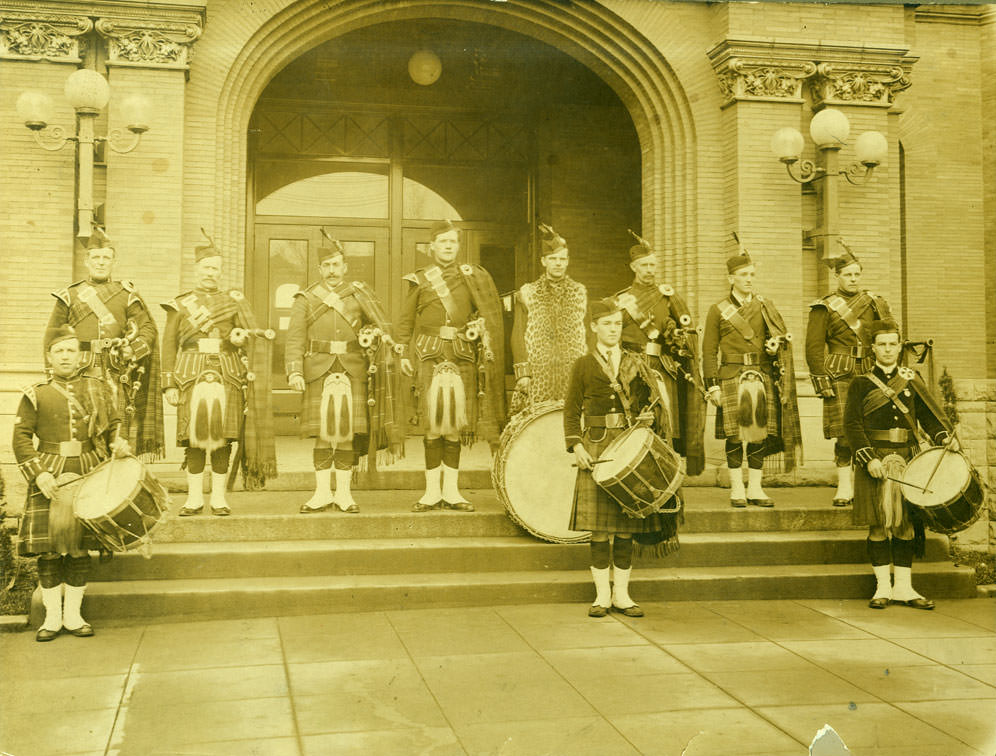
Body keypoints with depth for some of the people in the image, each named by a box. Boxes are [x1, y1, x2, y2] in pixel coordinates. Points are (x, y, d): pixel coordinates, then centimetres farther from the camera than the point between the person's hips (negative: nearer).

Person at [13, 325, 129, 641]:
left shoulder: (98, 389, 10)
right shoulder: (35, 395, 4)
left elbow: (114, 424, 14)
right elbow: (21, 438, 1)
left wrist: (117, 443, -8)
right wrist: (38, 473, -11)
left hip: (89, 474, 1)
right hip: (50, 476, -1)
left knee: (81, 546, 5)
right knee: (48, 547, -1)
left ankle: (73, 615, 15)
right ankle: (52, 617, 10)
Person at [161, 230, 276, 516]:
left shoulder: (235, 301, 14)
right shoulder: (180, 305, 12)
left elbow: (255, 336, 7)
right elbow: (169, 346, 9)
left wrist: (240, 336, -17)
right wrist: (169, 384, 0)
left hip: (227, 379, 0)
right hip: (192, 378, 0)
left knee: (223, 438, 0)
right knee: (194, 438, -1)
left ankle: (219, 498, 9)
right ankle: (195, 498, 8)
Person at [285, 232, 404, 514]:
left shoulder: (360, 292, 13)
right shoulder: (305, 299, 10)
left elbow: (383, 327, 10)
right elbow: (295, 338, 2)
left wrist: (377, 339, -12)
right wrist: (294, 371, -10)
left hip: (354, 371, 1)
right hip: (319, 371, 0)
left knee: (349, 431, 0)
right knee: (323, 431, -1)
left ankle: (344, 493, 9)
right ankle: (322, 493, 8)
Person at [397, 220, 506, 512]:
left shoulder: (472, 277, 11)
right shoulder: (419, 279, 9)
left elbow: (489, 312, 13)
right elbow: (406, 321, 12)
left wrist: (478, 327, -5)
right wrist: (405, 354, 5)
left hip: (463, 357, 1)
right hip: (429, 356, -1)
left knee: (456, 425, 2)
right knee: (432, 425, -3)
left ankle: (451, 491, 11)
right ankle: (432, 491, 6)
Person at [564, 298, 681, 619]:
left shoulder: (635, 365, 13)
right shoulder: (583, 366, 6)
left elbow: (650, 408, 16)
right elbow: (571, 411, 2)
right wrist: (576, 446, -10)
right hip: (597, 450, -2)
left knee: (627, 525, 4)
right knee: (599, 526, -2)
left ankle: (622, 594, 12)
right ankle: (602, 595, 7)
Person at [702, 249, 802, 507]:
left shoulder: (765, 306, 11)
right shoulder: (718, 310, 3)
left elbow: (781, 337, 17)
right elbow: (709, 352, 1)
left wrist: (776, 345, -7)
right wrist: (713, 386, -5)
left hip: (762, 377, 3)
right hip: (732, 377, -3)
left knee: (760, 434, 4)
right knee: (734, 435, -2)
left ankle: (755, 489, 12)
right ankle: (737, 489, 7)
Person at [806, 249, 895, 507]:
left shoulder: (874, 303, 13)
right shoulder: (824, 308, 2)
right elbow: (814, 348, -1)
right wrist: (823, 382, -9)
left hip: (870, 377, 3)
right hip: (840, 377, -3)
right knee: (844, 434, -6)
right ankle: (844, 486, 4)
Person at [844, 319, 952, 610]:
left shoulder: (913, 381, 11)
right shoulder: (861, 384, 2)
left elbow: (929, 415, 6)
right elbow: (852, 425, -5)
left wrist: (945, 437, -13)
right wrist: (868, 459, -16)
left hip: (907, 462, 3)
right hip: (874, 461, -2)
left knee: (906, 525, 4)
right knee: (878, 525, 0)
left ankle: (904, 588, 12)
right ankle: (883, 587, 10)